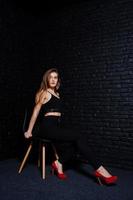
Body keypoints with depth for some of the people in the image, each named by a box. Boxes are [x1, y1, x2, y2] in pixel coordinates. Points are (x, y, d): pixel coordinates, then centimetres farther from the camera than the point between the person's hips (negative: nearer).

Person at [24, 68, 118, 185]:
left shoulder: (56, 94, 22)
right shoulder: (44, 93, -1)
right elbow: (35, 112, -1)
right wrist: (29, 131, 0)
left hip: (57, 126, 7)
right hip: (48, 127, -7)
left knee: (78, 141, -16)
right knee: (80, 139, -20)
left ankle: (59, 163, -4)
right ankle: (99, 169, -16)